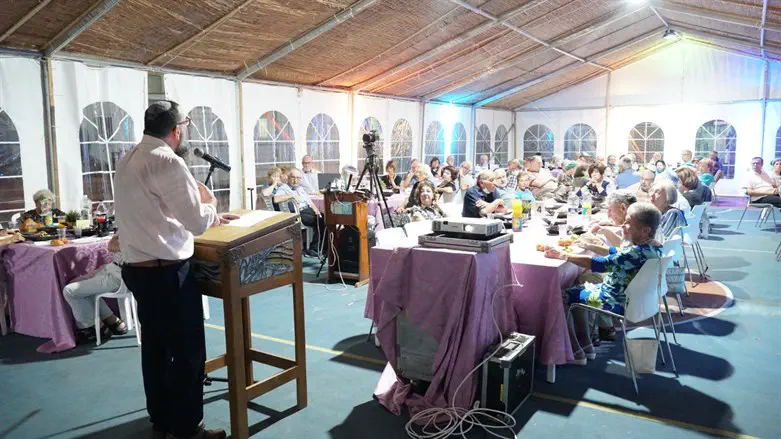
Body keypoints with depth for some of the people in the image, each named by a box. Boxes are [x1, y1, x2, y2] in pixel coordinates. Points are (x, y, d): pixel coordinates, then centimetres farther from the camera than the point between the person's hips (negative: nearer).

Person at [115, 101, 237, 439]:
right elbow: (197, 222, -17)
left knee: (155, 347, 19)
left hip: (137, 269, 10)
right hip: (166, 272, -10)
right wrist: (209, 203, 4)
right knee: (187, 351, 3)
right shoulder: (167, 161, -18)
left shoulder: (129, 160, 12)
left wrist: (210, 217, 23)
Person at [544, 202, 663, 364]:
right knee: (580, 290, 24)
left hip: (617, 303, -10)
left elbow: (599, 264, -29)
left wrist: (562, 255, -22)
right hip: (633, 299, 10)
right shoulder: (654, 247, 0)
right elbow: (619, 254, 14)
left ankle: (576, 352, 11)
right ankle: (586, 345, 26)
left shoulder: (638, 253, -30)